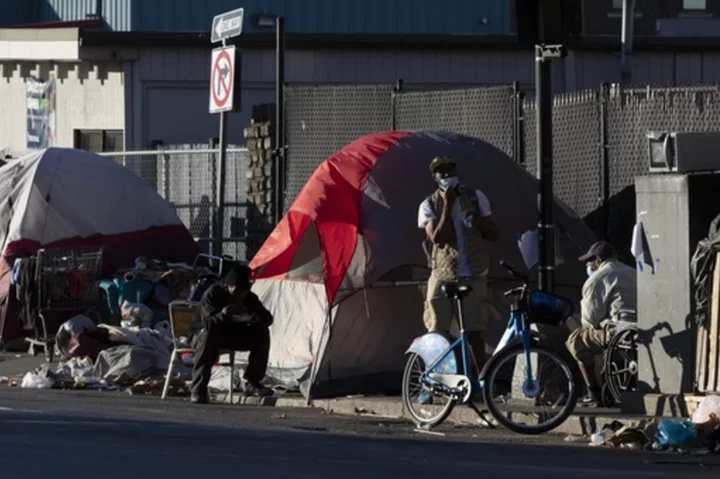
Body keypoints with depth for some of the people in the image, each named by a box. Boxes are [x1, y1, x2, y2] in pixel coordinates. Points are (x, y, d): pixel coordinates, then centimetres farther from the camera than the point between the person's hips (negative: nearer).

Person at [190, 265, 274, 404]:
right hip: (212, 335, -5)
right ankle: (198, 391, -39)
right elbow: (207, 324, -34)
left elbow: (268, 318, -7)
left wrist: (253, 318, -30)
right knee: (208, 336, -40)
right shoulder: (212, 294, -23)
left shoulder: (249, 298, -7)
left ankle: (252, 383, -14)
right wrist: (223, 314, -53)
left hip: (233, 336, 5)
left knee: (262, 332, -16)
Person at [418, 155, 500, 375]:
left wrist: (476, 221, -14)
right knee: (436, 334, 0)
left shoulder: (476, 197, 5)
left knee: (475, 333, -1)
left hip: (473, 277, 1)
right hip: (443, 277, -1)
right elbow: (437, 238, -15)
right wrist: (447, 205, -17)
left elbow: (494, 234, 6)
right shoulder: (429, 205, 0)